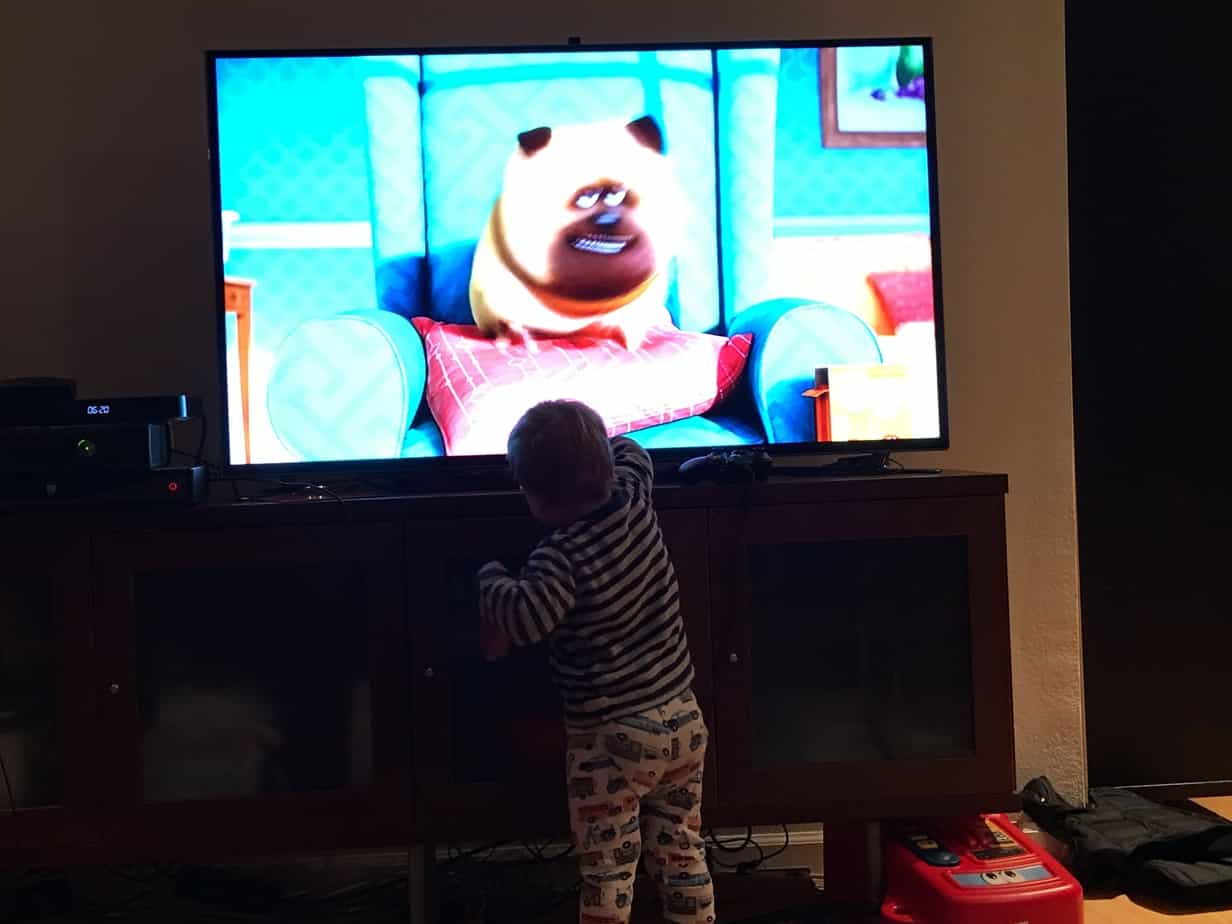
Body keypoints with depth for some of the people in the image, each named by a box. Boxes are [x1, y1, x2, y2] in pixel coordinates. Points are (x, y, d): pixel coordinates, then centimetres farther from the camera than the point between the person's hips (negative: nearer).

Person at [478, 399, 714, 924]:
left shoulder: (562, 553, -22)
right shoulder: (635, 499, -2)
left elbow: (528, 617, -37)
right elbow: (631, 452, 19)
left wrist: (491, 577, -19)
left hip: (609, 738, -7)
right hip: (684, 721, 7)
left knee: (608, 872, 9)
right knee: (682, 851, 21)